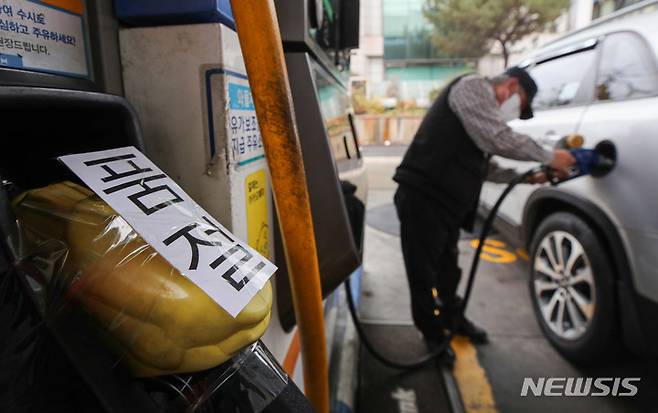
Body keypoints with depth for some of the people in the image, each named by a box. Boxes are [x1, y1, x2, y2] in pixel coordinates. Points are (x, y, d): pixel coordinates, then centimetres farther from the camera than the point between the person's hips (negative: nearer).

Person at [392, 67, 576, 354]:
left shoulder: (483, 110, 25)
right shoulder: (473, 87, -6)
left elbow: (484, 167, 24)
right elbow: (500, 139, -19)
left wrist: (526, 177, 16)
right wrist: (549, 157, -9)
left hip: (444, 201, 10)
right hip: (422, 197, -10)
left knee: (447, 266, 22)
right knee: (425, 271, 4)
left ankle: (451, 318, 40)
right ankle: (434, 335, 20)